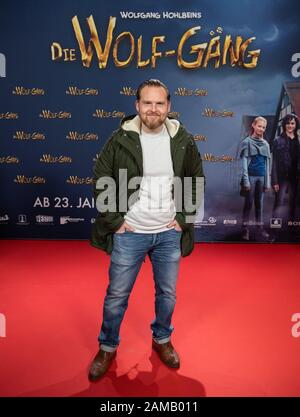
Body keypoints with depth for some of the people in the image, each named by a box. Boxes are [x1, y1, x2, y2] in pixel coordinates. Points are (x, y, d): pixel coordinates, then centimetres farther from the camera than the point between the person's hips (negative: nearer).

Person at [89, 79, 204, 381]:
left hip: (169, 233, 2)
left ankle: (161, 340, 43)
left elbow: (196, 180, 8)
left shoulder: (183, 140, -3)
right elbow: (101, 181, -2)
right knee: (116, 295, 10)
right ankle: (107, 347, 35)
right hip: (129, 233, -2)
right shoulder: (120, 140, -9)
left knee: (167, 293, 17)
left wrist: (184, 217, 1)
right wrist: (114, 220, -6)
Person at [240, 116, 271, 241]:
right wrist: (246, 180, -13)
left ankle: (260, 227, 13)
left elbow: (267, 163, 11)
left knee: (259, 203, 8)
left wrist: (267, 181, 7)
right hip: (251, 176, -4)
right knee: (248, 203, 0)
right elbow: (244, 162, -6)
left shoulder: (266, 144, 11)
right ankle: (245, 228, 7)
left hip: (262, 177, 4)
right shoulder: (247, 142, -1)